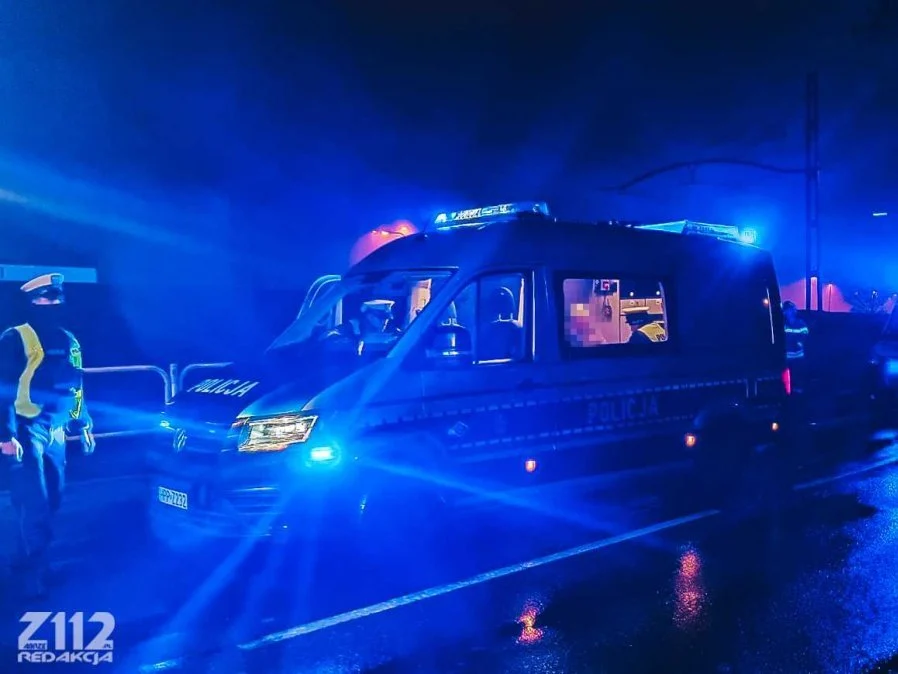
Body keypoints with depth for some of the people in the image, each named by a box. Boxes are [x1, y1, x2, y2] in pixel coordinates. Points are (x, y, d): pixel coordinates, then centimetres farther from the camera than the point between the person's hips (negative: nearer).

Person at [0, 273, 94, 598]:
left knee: (52, 499, 12)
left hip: (54, 432, 7)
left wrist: (83, 425, 18)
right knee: (34, 503, -6)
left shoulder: (68, 341, 11)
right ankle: (35, 572, 7)